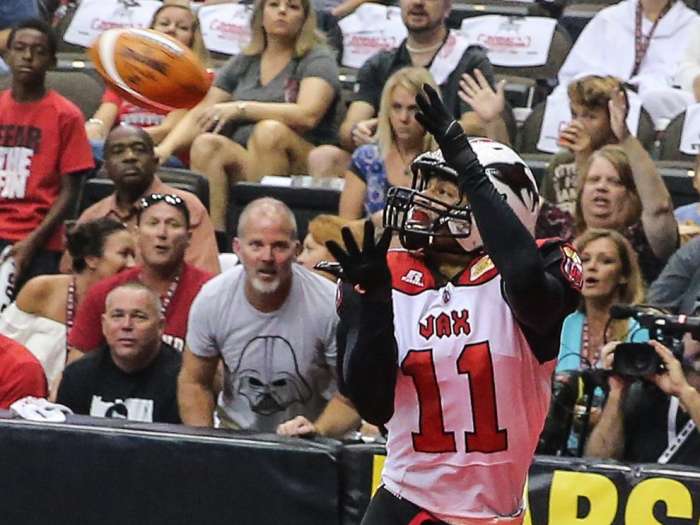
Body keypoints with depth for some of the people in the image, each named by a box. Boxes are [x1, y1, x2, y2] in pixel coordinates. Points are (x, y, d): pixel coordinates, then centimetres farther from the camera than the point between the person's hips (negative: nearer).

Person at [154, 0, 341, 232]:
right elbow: (200, 115, 14)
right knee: (205, 144, -24)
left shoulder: (318, 60, 4)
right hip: (245, 165, 4)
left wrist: (240, 108, -17)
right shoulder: (243, 63, 19)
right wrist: (165, 148, -5)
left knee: (270, 130, -33)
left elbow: (308, 115, -15)